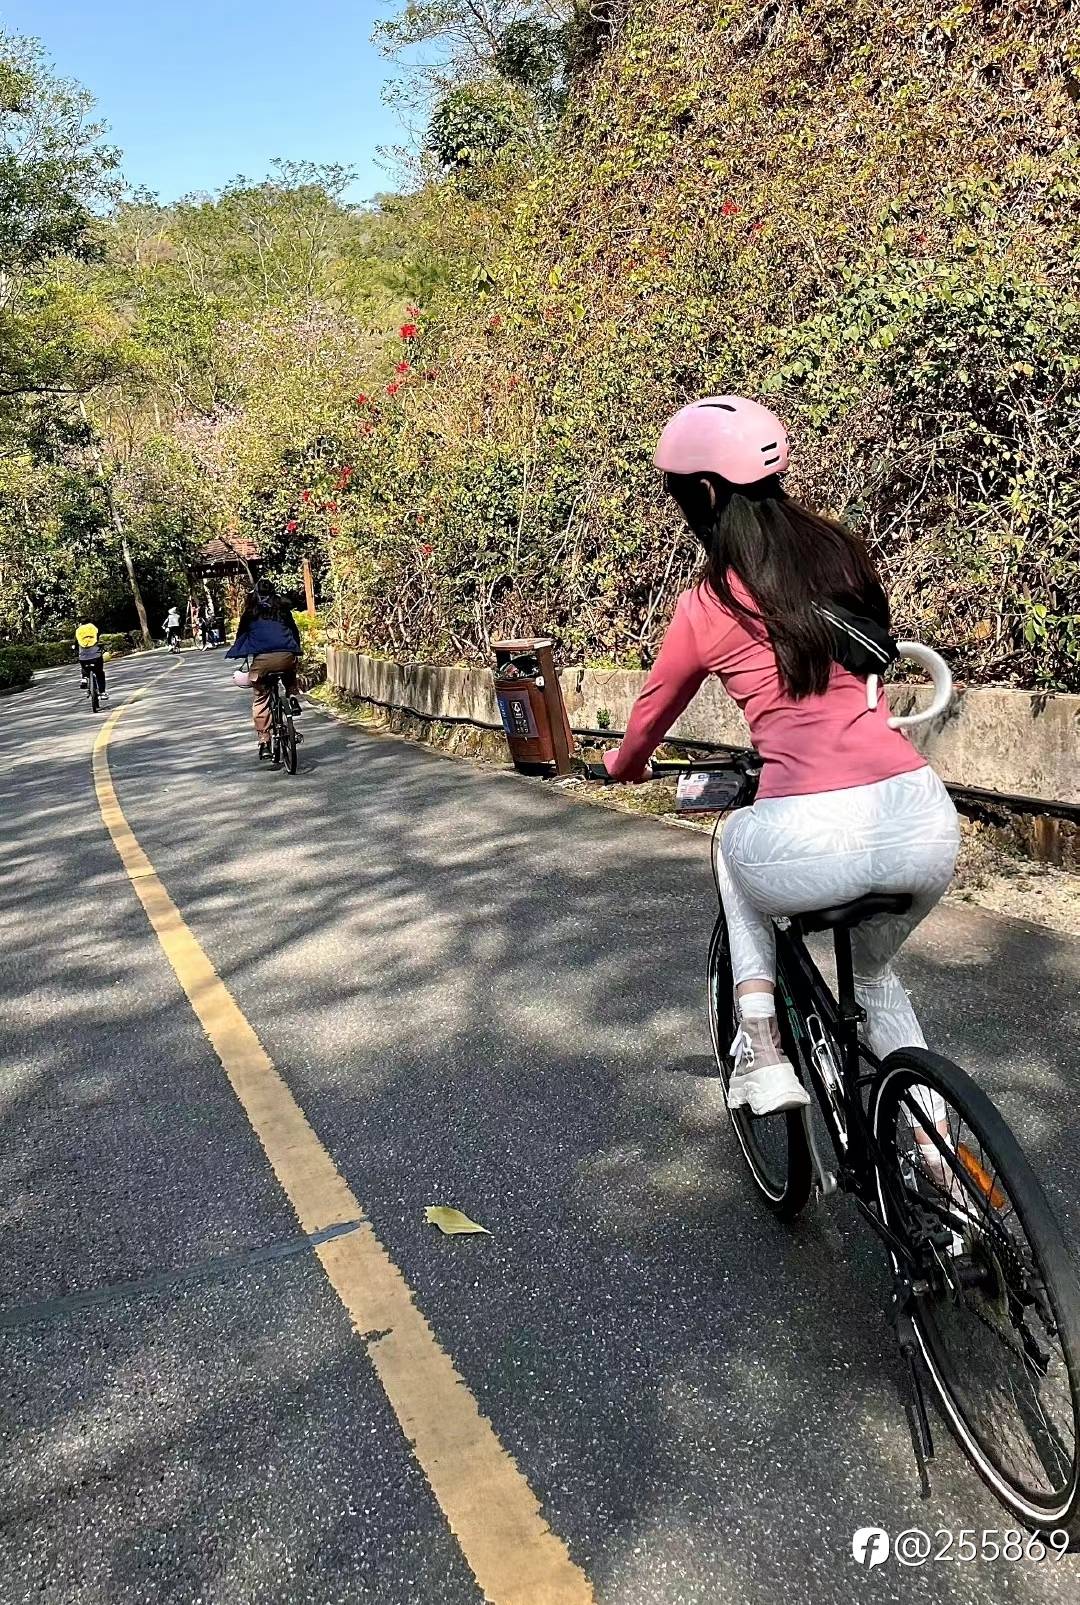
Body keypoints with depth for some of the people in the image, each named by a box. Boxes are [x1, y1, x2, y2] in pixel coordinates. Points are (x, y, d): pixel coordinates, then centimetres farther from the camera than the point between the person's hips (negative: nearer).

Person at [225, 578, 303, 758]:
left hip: (261, 658, -2)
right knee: (290, 673, 39)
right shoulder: (283, 609, 19)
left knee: (260, 700, 8)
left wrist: (238, 656, 33)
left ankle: (264, 742, 2)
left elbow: (241, 634, 20)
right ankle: (292, 697, 13)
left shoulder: (250, 612, 15)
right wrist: (297, 653, 37)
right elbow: (294, 631, 25)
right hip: (287, 656, 2)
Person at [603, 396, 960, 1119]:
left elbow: (651, 714, 21)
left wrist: (622, 764, 44)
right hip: (928, 825, 5)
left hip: (810, 843, -4)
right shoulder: (843, 552, 15)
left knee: (735, 846, 33)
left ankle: (763, 1049, 24)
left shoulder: (708, 605, 3)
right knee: (874, 969, 35)